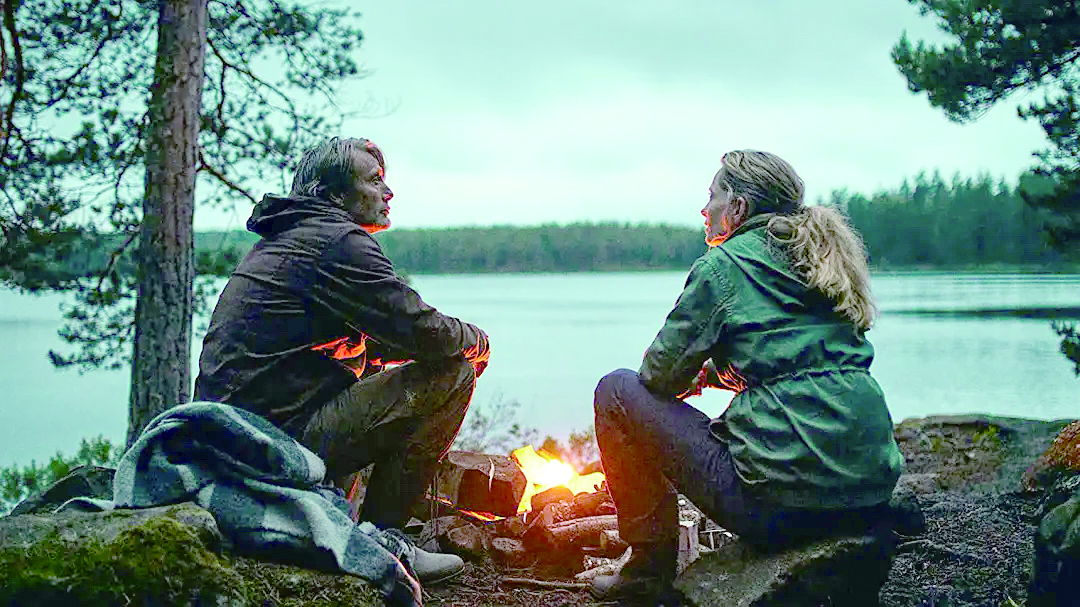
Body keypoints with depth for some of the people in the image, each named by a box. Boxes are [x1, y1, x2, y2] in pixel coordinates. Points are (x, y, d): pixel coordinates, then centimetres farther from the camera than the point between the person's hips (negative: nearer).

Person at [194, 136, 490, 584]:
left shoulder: (283, 241, 22)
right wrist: (477, 341, 9)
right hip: (282, 438, -10)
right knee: (451, 373, -8)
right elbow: (425, 333, -14)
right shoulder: (339, 241, -9)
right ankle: (378, 539, -3)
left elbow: (362, 341, 27)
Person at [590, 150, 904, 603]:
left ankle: (651, 565, 10)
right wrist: (714, 372, 24)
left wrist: (698, 375, 21)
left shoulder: (722, 266, -3)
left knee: (617, 391, 6)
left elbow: (662, 374, -1)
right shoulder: (819, 261, 18)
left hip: (781, 502, -8)